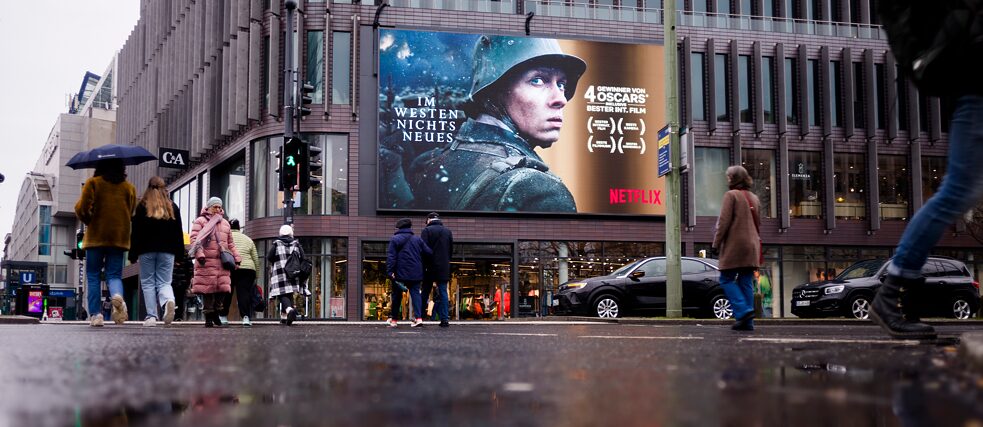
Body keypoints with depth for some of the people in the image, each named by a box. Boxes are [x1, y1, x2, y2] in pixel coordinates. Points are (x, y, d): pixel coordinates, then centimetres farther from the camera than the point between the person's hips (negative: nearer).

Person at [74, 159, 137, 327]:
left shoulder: (93, 183, 0)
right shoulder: (129, 187, 8)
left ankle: (95, 314, -2)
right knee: (114, 274, 6)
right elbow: (131, 212, 6)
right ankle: (117, 295, -28)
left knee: (93, 276, 7)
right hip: (119, 237, 2)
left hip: (96, 236, -2)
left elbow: (82, 208, -8)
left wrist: (88, 220, 11)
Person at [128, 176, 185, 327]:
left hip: (147, 251, -2)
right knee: (164, 282, 4)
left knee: (148, 283, 5)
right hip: (167, 251, 2)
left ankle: (151, 316, -2)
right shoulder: (173, 207, 9)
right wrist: (179, 252, 14)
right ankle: (169, 301, -29)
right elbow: (178, 232, 10)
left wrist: (133, 254, 1)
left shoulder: (142, 207, 1)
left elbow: (136, 232, -1)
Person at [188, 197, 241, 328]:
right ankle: (208, 318, 1)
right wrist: (199, 254, -18)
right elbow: (194, 239, -6)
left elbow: (230, 244, 27)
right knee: (207, 289, -6)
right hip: (206, 262, -5)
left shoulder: (225, 224, 24)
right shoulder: (200, 221, 5)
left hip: (222, 262, 5)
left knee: (222, 288, -2)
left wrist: (236, 258, 20)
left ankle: (216, 315, 13)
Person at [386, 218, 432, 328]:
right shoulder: (417, 239, 8)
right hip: (415, 274, 2)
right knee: (415, 293, 2)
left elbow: (391, 257, -10)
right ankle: (418, 318, -17)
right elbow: (429, 253, 6)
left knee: (397, 295, 11)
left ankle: (394, 320, 18)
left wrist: (390, 271, -12)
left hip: (400, 273, -2)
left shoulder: (394, 239, -1)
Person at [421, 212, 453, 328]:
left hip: (430, 267, -2)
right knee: (443, 292, 3)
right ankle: (445, 318, -3)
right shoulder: (448, 232, 9)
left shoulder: (427, 230, -4)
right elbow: (451, 251, 11)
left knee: (425, 293, 6)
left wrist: (423, 267, -7)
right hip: (444, 268, 3)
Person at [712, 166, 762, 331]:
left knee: (727, 280, -1)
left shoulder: (731, 195, -6)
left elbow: (724, 221, -12)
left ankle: (743, 311, -17)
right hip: (752, 247, 7)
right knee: (746, 283, 7)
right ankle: (747, 322, 4)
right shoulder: (754, 198, 17)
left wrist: (716, 242, -7)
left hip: (734, 245, -7)